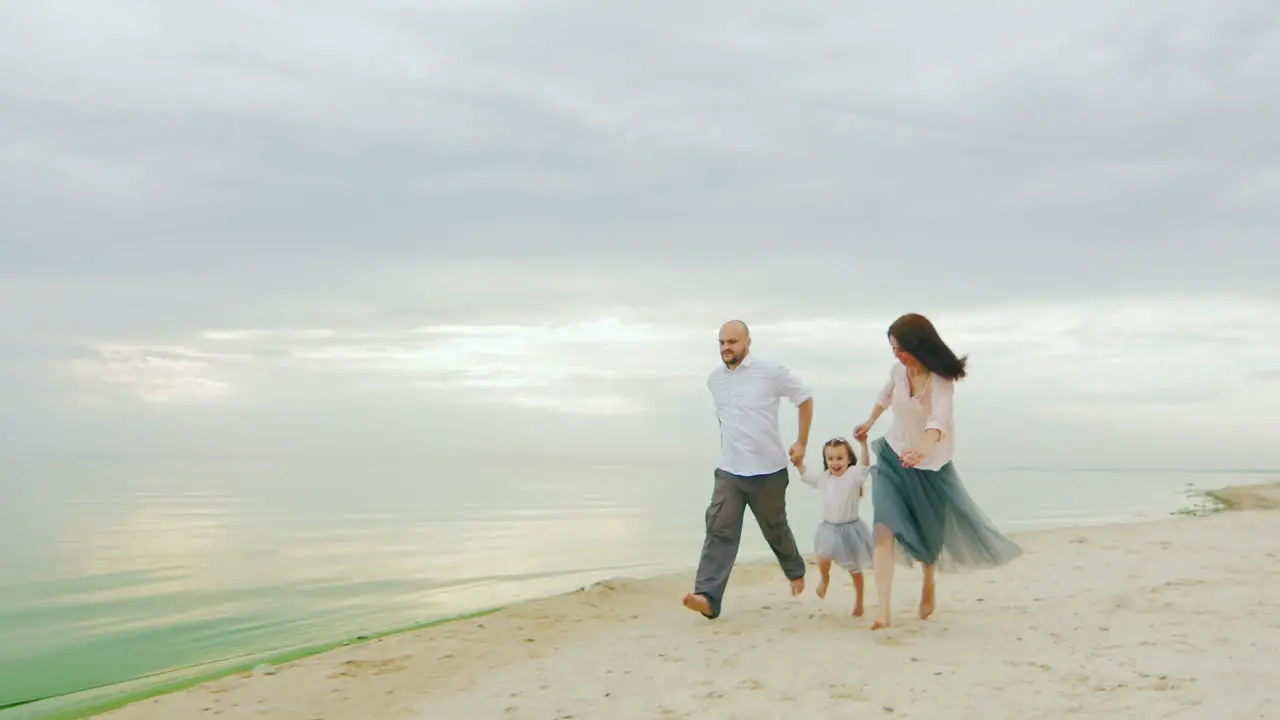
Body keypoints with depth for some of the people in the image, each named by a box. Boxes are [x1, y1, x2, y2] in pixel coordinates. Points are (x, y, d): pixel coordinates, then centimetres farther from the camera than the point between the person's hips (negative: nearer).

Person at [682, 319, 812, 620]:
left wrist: (802, 443, -1)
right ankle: (707, 597, -19)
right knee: (719, 530, -11)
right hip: (729, 471, 3)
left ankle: (796, 572, 43)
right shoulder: (714, 379, 6)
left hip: (768, 470, -3)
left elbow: (805, 398, 0)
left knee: (775, 529, 14)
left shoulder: (771, 371, -9)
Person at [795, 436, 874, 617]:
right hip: (829, 527, 3)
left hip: (850, 528, -3)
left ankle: (859, 602, 28)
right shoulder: (823, 478, 3)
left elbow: (865, 464, -30)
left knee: (855, 569, 9)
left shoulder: (854, 475, -13)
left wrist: (863, 444, -45)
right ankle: (825, 579, 15)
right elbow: (805, 473, 15)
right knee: (823, 558, -19)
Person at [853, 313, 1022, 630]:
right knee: (884, 528, -15)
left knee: (930, 533, 13)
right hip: (894, 457, 3)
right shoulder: (899, 370, -8)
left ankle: (929, 582, 48)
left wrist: (923, 448, -63)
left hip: (931, 465, -3)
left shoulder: (941, 380, -24)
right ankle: (883, 612, -18)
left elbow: (939, 419, -43)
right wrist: (870, 422, 32)